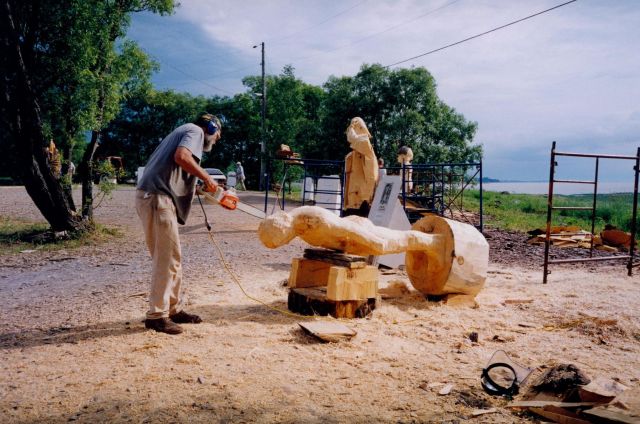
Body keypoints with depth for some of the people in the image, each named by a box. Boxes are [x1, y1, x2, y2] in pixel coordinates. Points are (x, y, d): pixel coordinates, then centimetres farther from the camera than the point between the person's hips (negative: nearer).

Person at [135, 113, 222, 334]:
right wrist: (207, 177, -10)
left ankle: (174, 309, 20)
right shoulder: (195, 130, 2)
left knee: (171, 258, 13)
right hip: (157, 199, -10)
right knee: (167, 258, -7)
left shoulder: (183, 132, 29)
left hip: (153, 197, 10)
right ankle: (156, 315, -2)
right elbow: (181, 157, -20)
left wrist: (201, 189, 15)